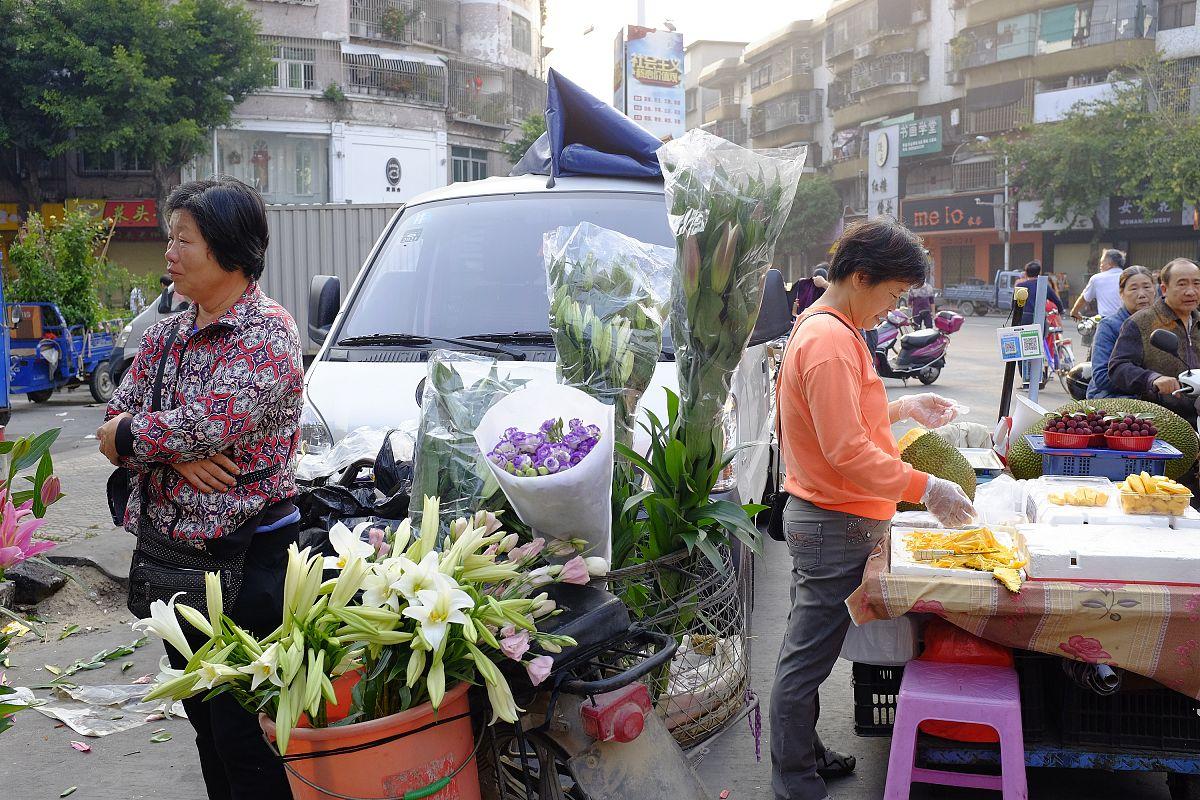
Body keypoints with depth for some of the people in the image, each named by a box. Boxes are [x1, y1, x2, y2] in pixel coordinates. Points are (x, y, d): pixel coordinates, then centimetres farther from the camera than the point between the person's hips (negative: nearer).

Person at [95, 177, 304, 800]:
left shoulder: (268, 333, -13)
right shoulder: (167, 335, 11)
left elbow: (209, 425, -23)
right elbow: (118, 418, 4)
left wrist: (127, 436, -7)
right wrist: (177, 453, -15)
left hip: (245, 555, -8)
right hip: (171, 550, 8)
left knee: (244, 735, 0)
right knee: (204, 720, 19)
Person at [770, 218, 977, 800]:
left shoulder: (824, 328, 12)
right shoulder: (831, 342, -22)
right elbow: (848, 453, -25)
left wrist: (903, 407, 15)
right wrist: (925, 488, -21)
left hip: (817, 517, 11)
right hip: (837, 527, -11)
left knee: (803, 649, 20)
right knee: (807, 659, 1)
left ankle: (801, 753, 34)